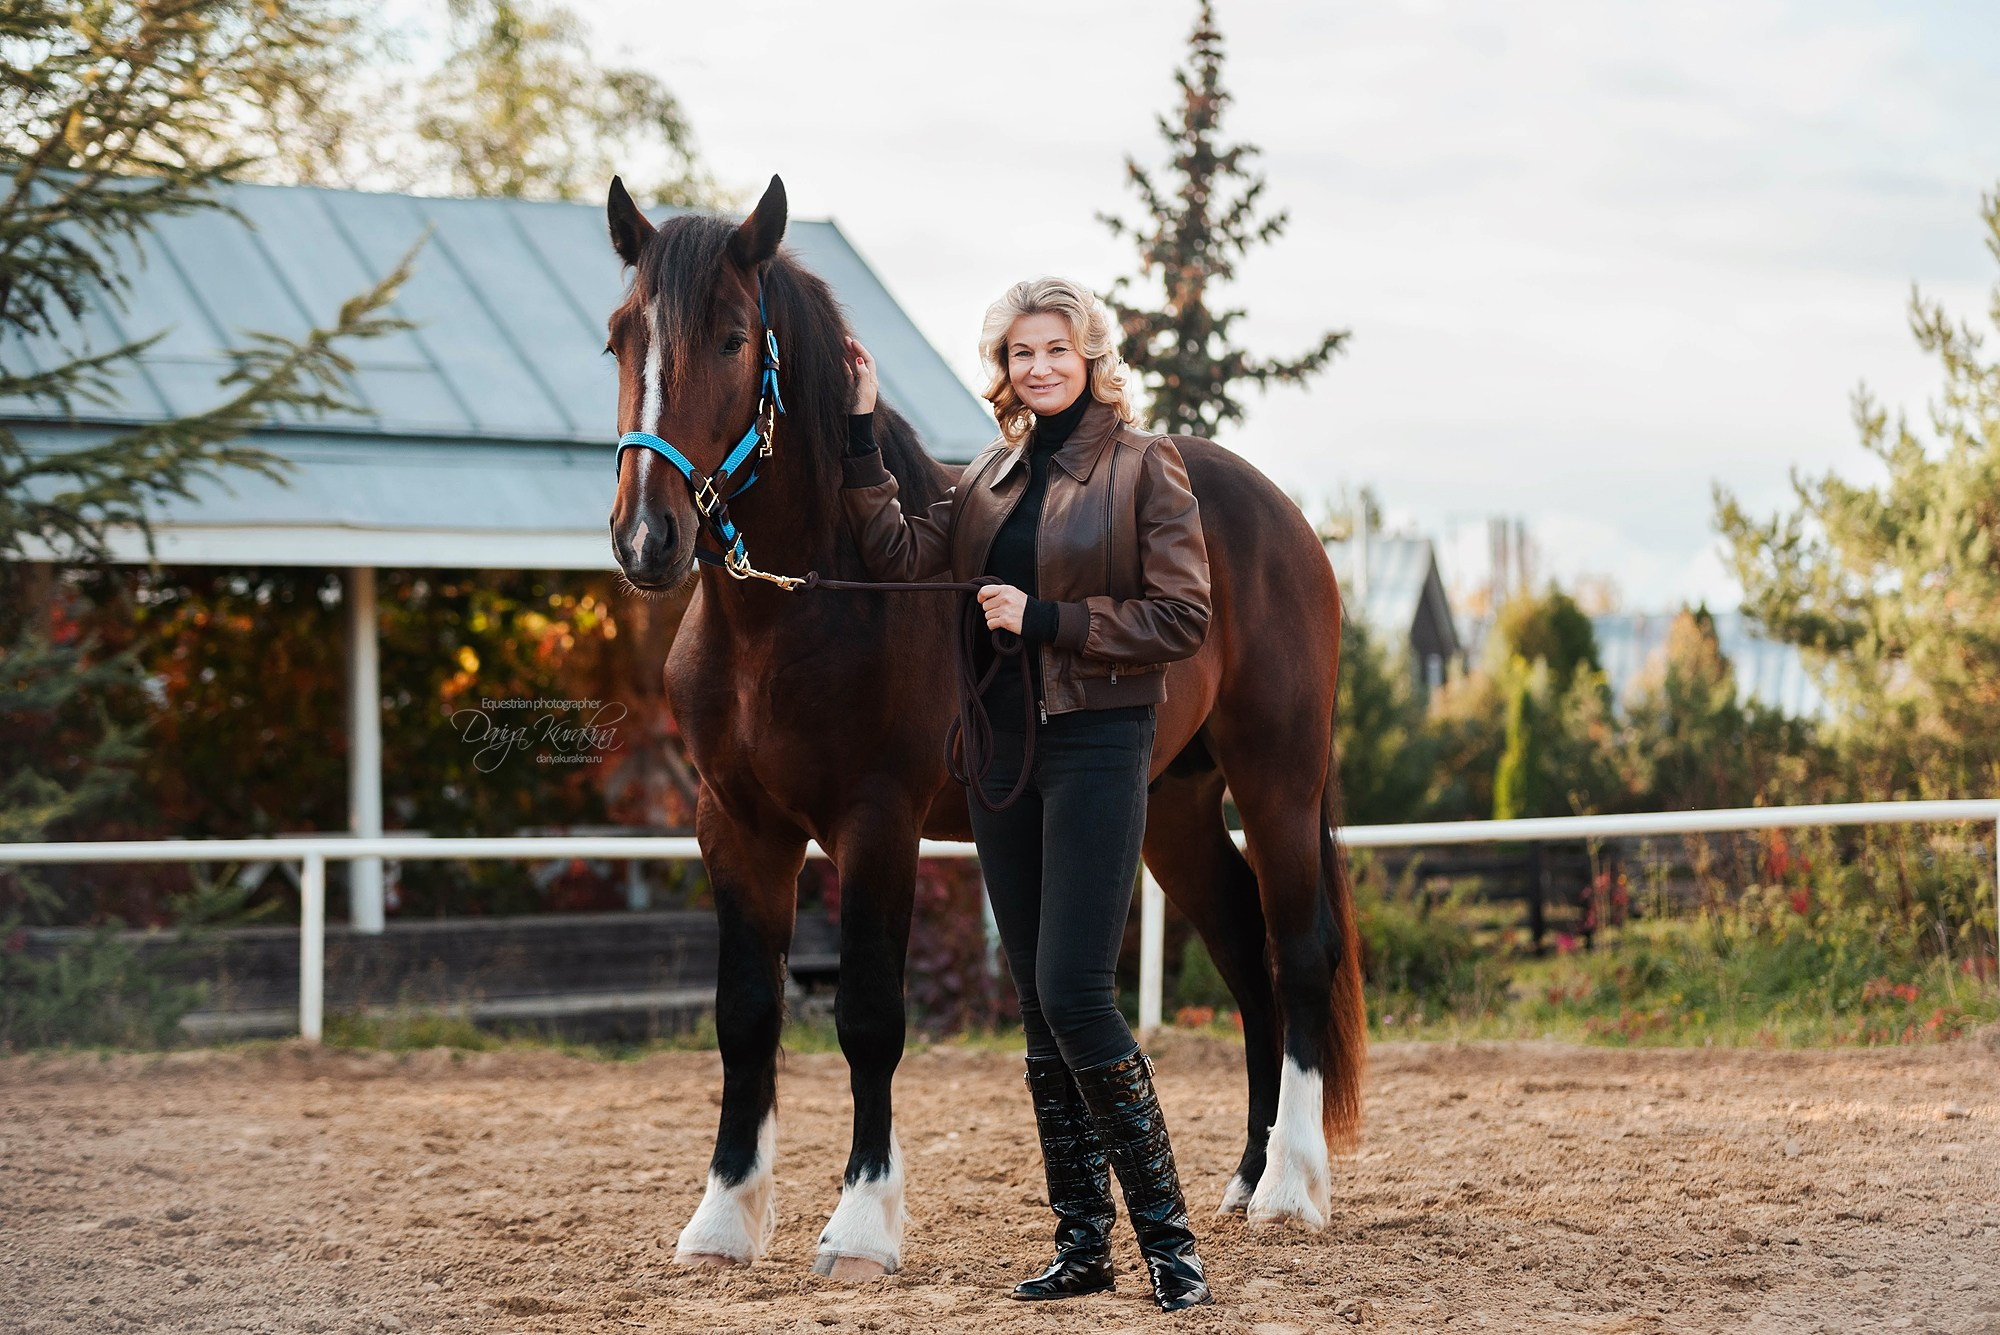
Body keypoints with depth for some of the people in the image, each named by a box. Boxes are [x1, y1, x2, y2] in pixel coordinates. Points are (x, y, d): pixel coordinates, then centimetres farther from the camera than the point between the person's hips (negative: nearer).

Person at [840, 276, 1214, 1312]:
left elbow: (1181, 619, -10)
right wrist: (862, 436, -1)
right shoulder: (994, 476, 13)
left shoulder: (1144, 467, -5)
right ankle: (1082, 1242, 15)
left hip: (1097, 744, -6)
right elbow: (899, 559, 4)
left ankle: (1167, 1235, -4)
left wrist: (1044, 618, -15)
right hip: (1001, 747, 6)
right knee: (1038, 1006, 8)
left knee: (1074, 993, -14)